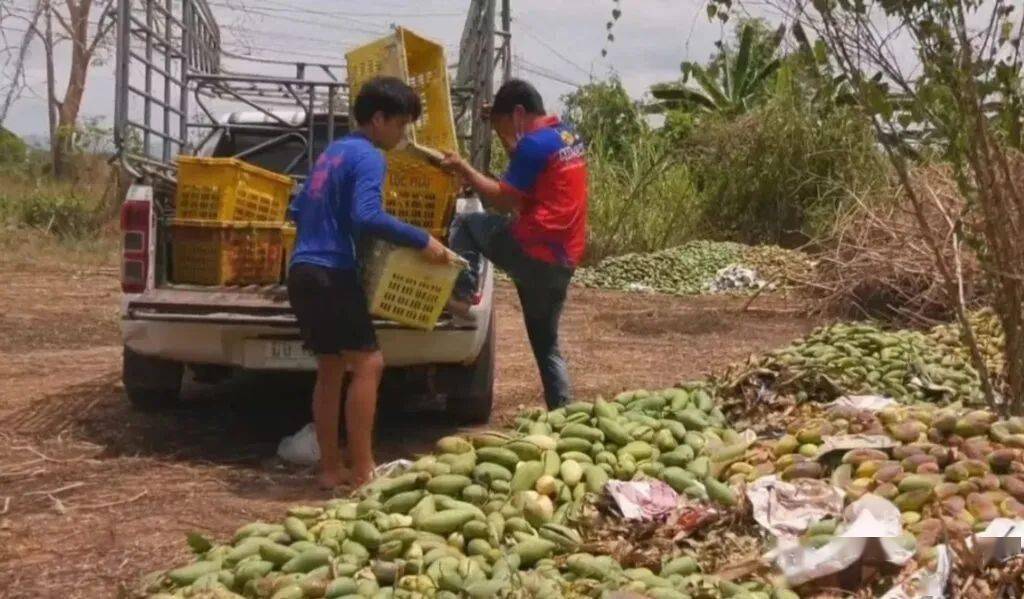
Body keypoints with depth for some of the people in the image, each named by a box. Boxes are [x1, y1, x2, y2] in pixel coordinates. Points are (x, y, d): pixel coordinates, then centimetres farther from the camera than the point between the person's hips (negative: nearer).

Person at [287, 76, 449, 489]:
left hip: (304, 271, 10)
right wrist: (421, 241, -20)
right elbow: (367, 216, -25)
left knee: (331, 369, 13)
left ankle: (330, 469, 15)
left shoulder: (334, 152, 20)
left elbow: (298, 210, 27)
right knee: (368, 363, -8)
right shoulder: (369, 157, -8)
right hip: (331, 274, -10)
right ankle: (362, 471, -8)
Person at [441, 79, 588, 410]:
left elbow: (505, 200, -11)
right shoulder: (568, 137, 16)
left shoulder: (535, 143, -12)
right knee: (547, 343, 18)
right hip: (562, 262, 9)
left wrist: (464, 169, -4)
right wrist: (504, 135, 26)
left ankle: (460, 294, -4)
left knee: (465, 226, 6)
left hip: (532, 251, -9)